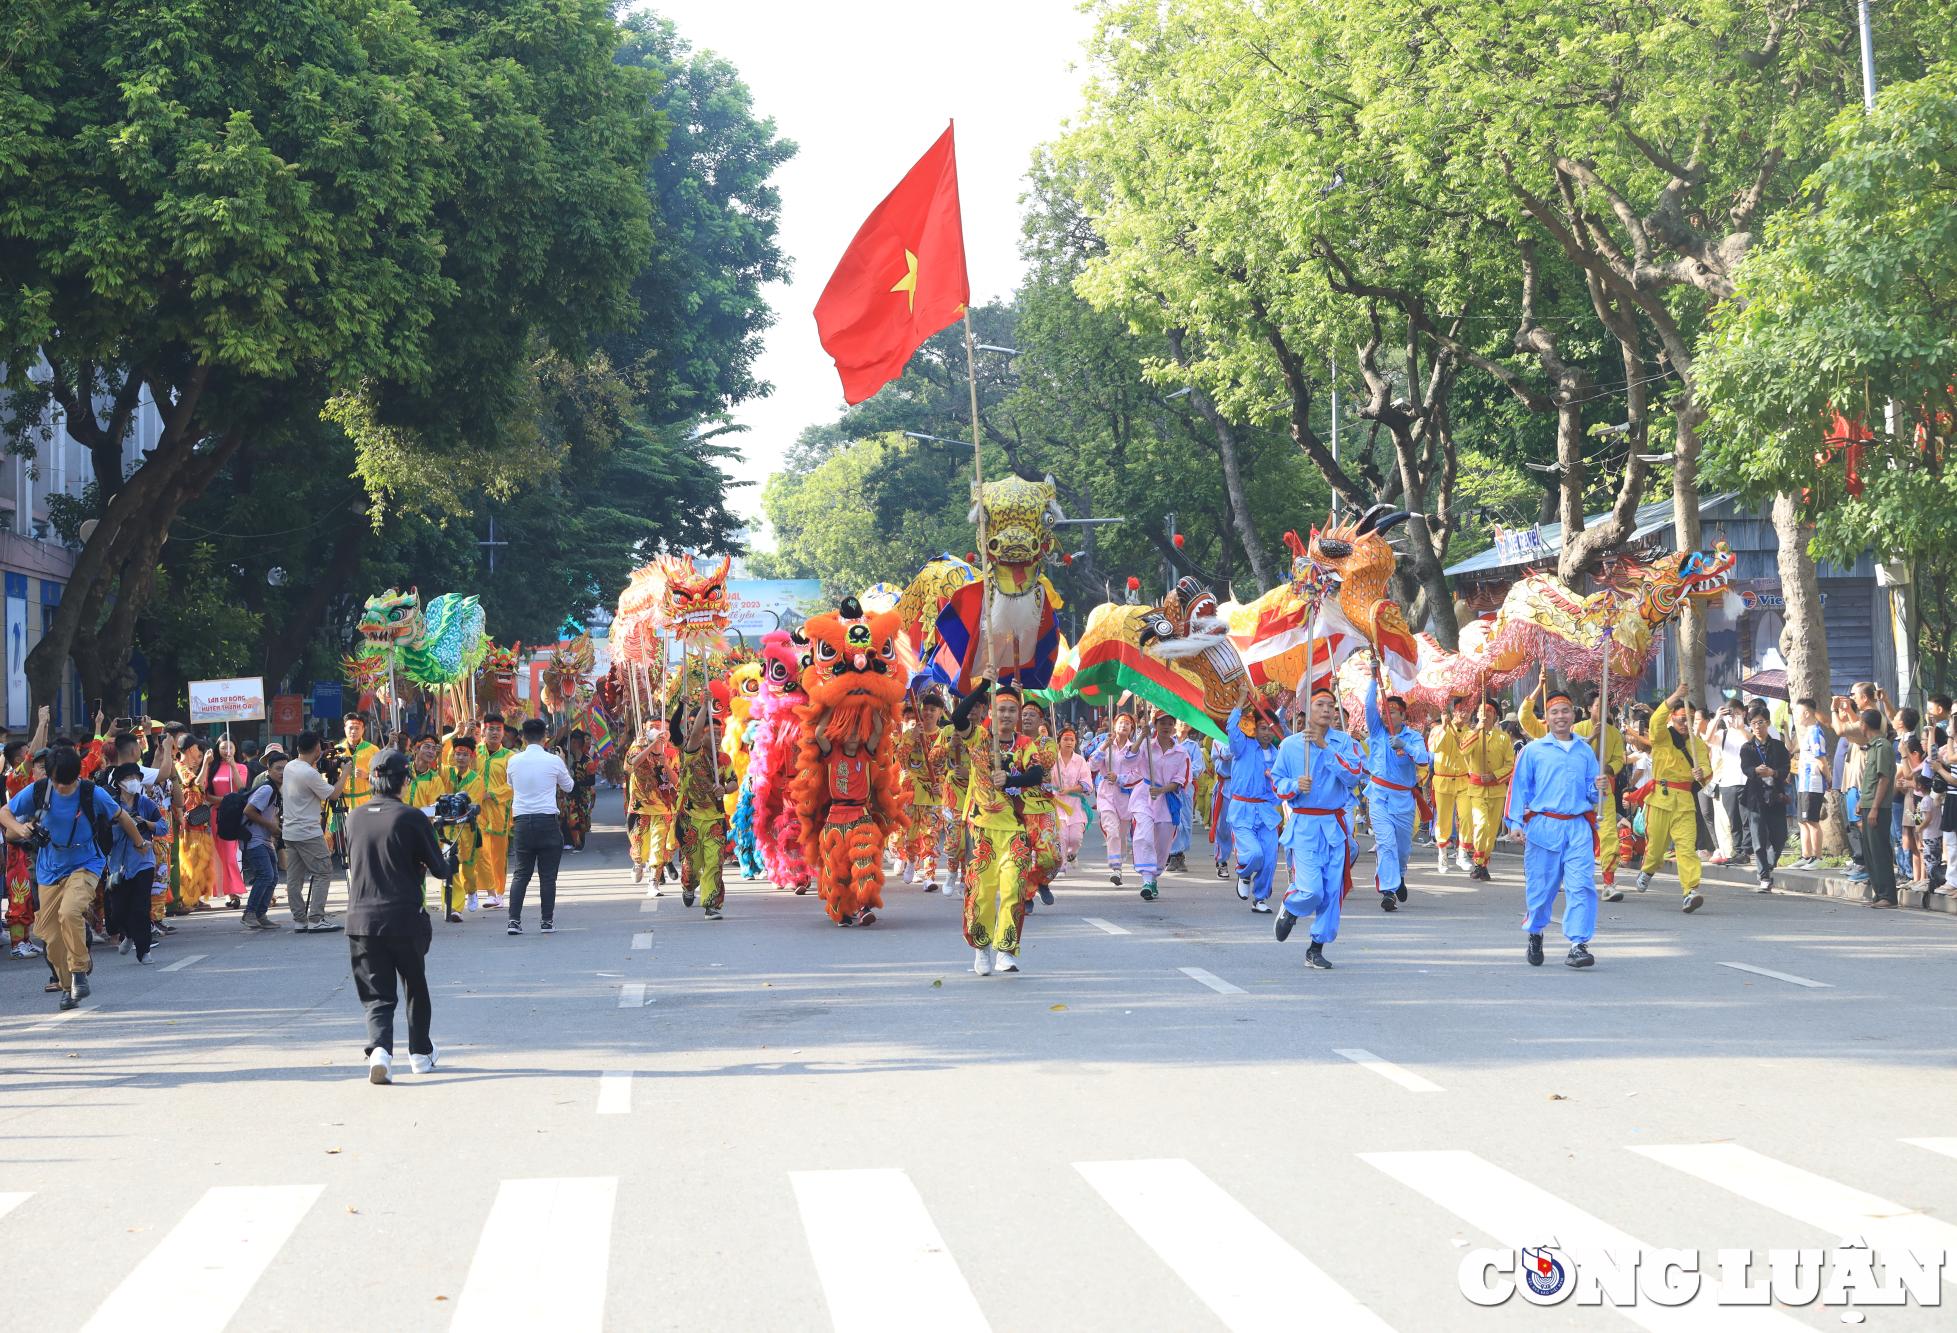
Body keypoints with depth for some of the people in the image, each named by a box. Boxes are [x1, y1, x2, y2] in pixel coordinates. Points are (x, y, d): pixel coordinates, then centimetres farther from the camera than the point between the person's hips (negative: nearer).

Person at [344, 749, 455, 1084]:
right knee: (416, 987, 19)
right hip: (405, 918, -2)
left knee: (376, 995, 3)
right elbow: (439, 868, -3)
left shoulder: (354, 817, 5)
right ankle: (421, 1053, 29)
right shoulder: (411, 818, -8)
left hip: (360, 919, 2)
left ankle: (379, 1048, -22)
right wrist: (451, 864, 21)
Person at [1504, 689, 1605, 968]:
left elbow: (1592, 793, 18)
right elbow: (1519, 786, 4)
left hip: (1579, 827, 1)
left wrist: (1599, 788, -5)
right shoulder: (1533, 750, 6)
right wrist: (1515, 821, -4)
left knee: (1582, 884, -11)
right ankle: (1535, 934, 30)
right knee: (1540, 885, 5)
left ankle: (1578, 944, -12)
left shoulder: (1585, 751, 14)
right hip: (1543, 825, -1)